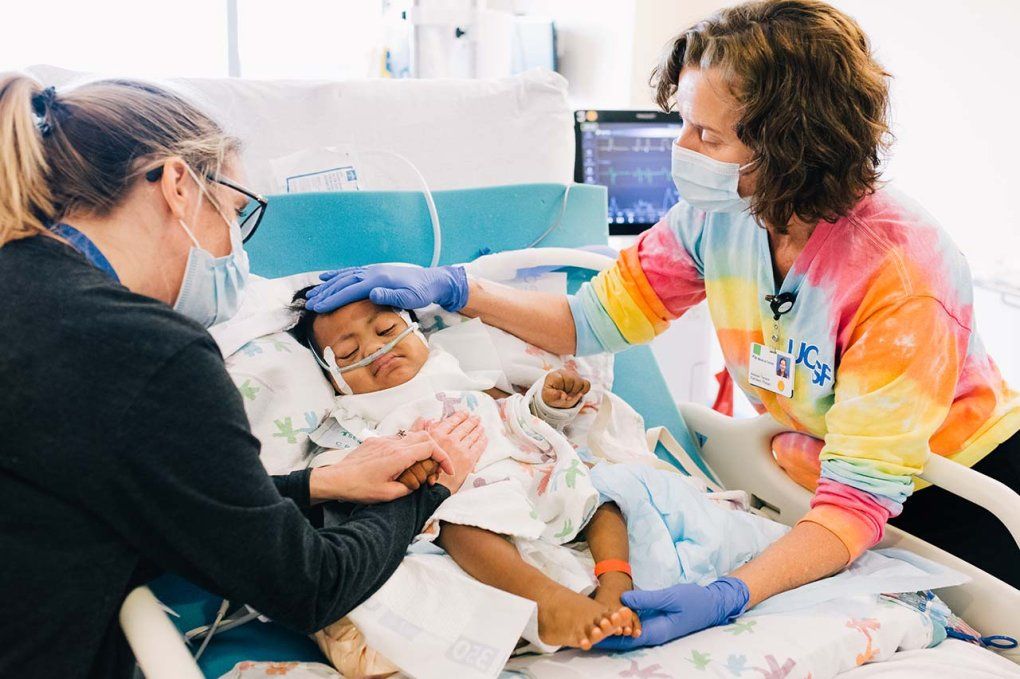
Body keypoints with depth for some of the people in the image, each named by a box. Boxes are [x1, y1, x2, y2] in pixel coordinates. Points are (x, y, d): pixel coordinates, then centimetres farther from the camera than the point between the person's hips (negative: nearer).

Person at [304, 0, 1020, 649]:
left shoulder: (901, 271, -35)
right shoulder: (714, 219, -19)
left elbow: (862, 495, -36)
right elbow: (593, 319, -8)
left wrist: (728, 596, -49)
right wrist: (451, 288, -20)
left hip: (955, 487, -4)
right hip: (807, 472, 4)